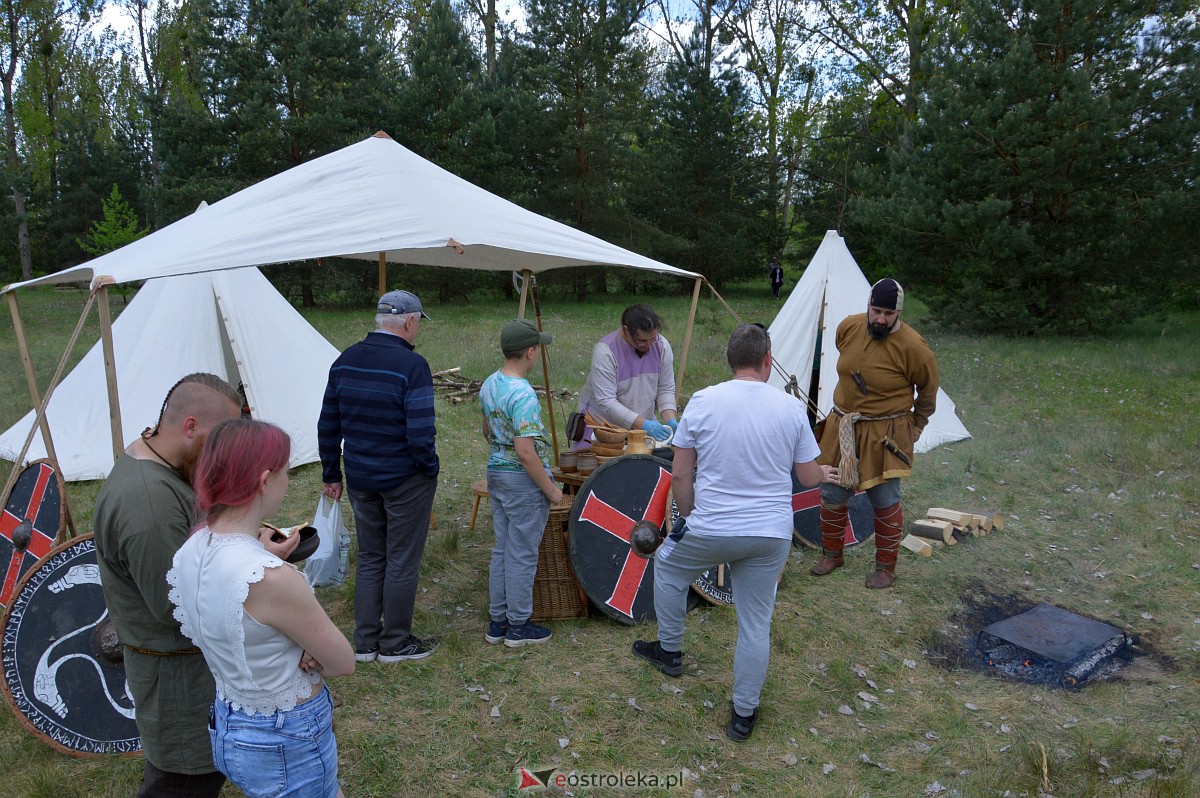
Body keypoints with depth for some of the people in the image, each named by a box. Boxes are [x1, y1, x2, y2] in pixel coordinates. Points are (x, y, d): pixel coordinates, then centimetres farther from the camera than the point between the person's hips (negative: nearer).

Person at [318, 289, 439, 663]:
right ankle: (395, 643, 21)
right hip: (405, 480, -6)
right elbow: (420, 434, -22)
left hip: (360, 478, 6)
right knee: (402, 562, 9)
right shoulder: (411, 365, -19)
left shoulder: (345, 361, 3)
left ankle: (364, 642, 27)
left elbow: (328, 425, 8)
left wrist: (331, 474, 16)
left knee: (369, 558, 19)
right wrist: (430, 470, -5)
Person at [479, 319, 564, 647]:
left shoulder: (489, 384, 4)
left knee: (502, 550, 17)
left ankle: (497, 621, 26)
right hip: (523, 480, -9)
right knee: (522, 555, 4)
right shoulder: (523, 395, -24)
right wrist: (551, 490, -16)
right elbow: (526, 452, -26)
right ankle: (518, 626, 16)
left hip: (495, 473, 9)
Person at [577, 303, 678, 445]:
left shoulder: (662, 346, -4)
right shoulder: (605, 352, -19)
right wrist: (643, 425, -29)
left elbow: (666, 389, 2)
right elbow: (606, 401, -23)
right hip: (603, 426, -4)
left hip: (643, 424, 4)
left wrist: (670, 420, -15)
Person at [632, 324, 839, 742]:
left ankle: (669, 650, 41)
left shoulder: (703, 402, -9)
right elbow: (808, 477, 5)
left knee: (667, 565, 28)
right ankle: (744, 713, 27)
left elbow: (680, 476, -4)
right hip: (771, 535, 2)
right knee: (756, 624, 15)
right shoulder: (791, 408, -4)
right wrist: (825, 473, 29)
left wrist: (689, 518, 13)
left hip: (709, 531, -2)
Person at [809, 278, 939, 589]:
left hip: (884, 434, -5)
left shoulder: (911, 346, -20)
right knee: (832, 495, 12)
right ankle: (832, 555, 32)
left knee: (884, 501, 4)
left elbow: (928, 390, -3)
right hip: (842, 427, 5)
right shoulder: (848, 327, -6)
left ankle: (886, 568, 22)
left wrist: (914, 428, 6)